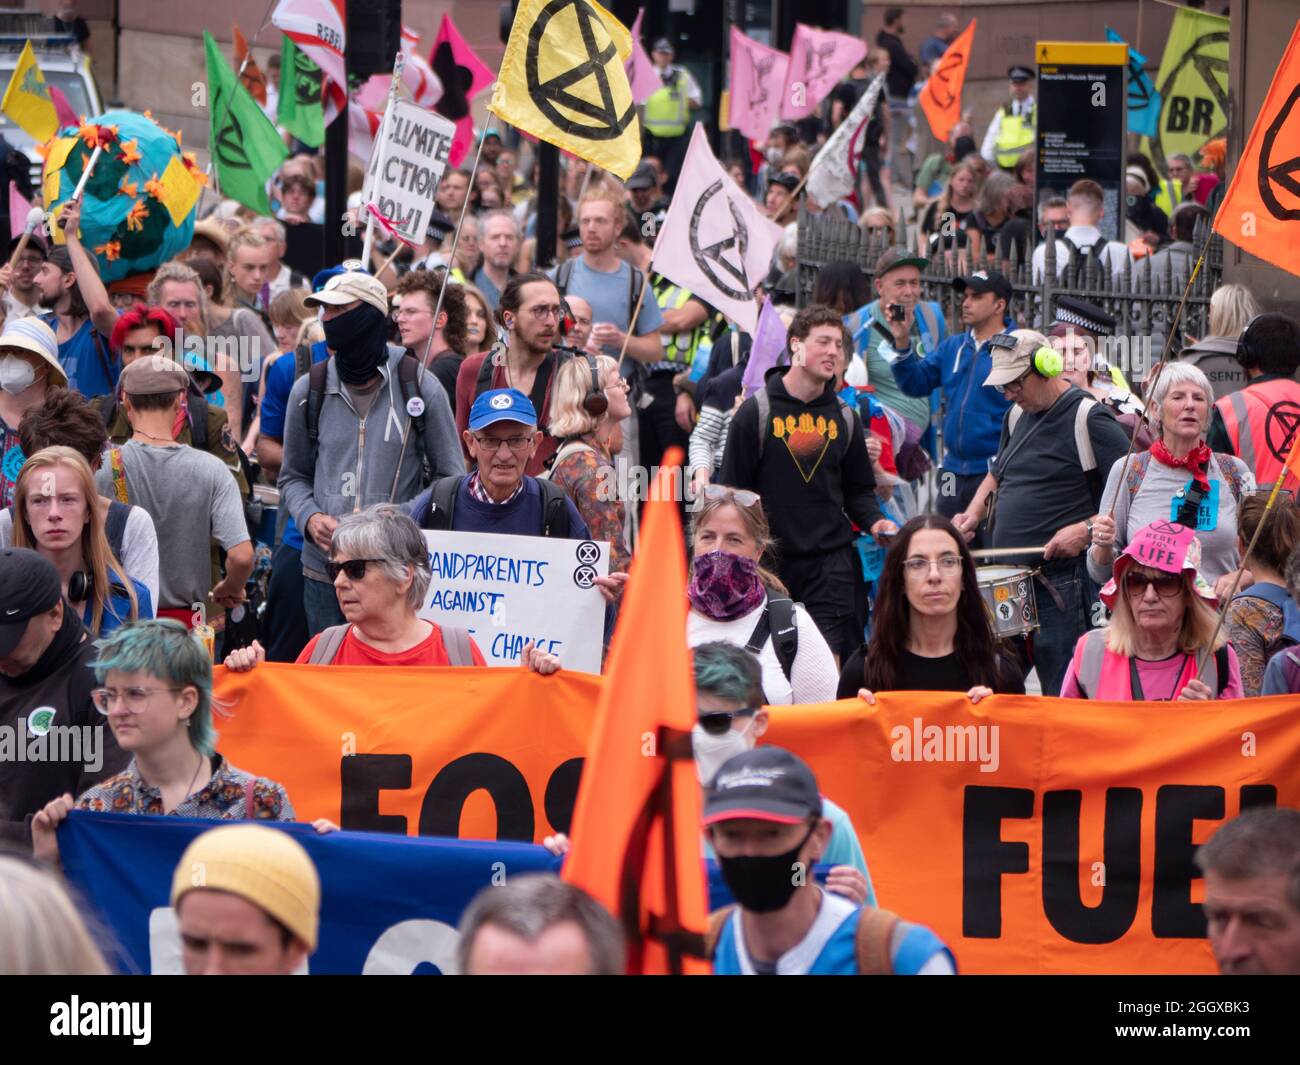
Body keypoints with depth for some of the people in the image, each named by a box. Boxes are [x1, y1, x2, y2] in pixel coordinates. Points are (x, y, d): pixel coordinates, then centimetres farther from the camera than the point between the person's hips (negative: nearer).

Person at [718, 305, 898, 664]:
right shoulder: (756, 412, -1)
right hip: (768, 560, -2)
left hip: (833, 562, 2)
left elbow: (857, 488, 19)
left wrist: (874, 521, -1)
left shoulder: (844, 417, 10)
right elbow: (732, 490, 0)